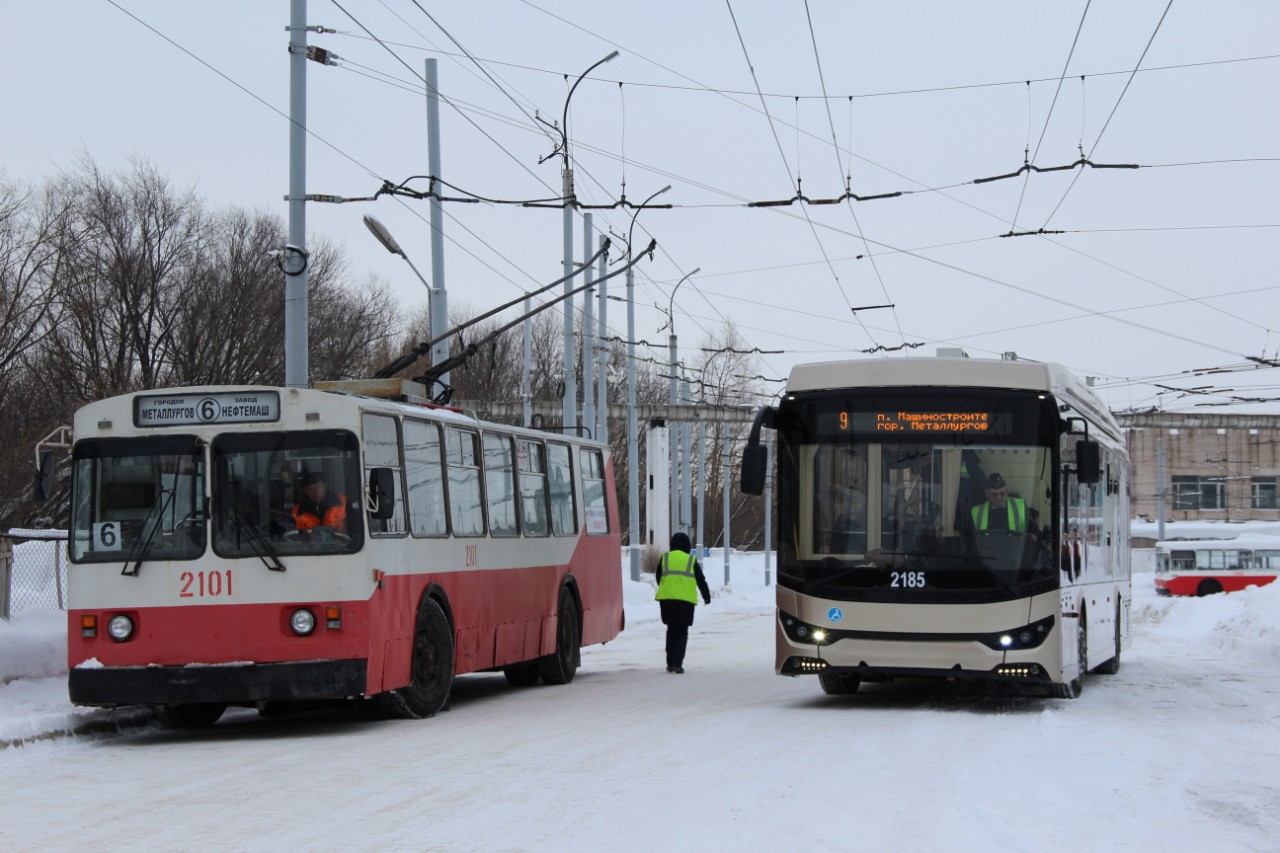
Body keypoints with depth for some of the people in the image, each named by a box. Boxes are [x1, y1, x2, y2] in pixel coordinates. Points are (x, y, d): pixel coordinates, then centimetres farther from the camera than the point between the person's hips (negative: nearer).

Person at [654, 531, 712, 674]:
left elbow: (658, 578, 17)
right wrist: (707, 596, 24)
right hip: (686, 600, -2)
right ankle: (677, 663, -9)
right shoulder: (691, 560, 3)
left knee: (671, 630, 15)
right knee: (682, 633, 4)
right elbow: (701, 581, 9)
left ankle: (670, 663, 13)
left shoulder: (665, 558, 7)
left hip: (667, 599, 2)